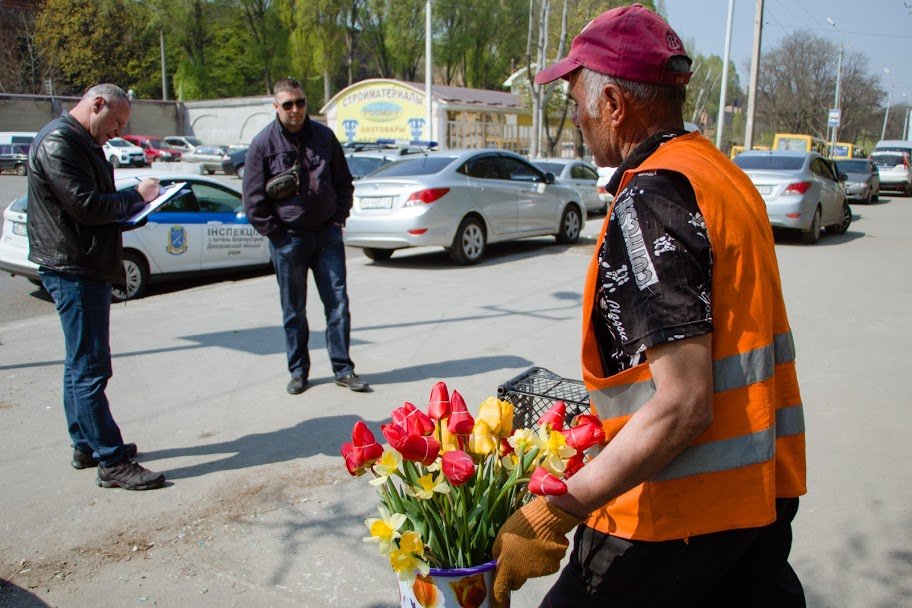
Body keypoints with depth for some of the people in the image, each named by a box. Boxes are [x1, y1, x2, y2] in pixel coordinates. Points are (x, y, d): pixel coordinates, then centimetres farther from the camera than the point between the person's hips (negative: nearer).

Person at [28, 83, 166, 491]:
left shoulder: (82, 142, 20)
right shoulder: (58, 141, -13)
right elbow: (84, 205, -21)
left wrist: (132, 205, 2)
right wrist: (136, 196, -9)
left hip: (87, 268, 11)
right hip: (73, 269, -11)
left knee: (82, 365, 17)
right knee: (89, 369, -8)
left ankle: (86, 446, 29)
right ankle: (112, 462, -3)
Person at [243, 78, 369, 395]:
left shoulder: (324, 136, 5)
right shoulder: (263, 143, -3)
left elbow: (344, 182, 15)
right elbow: (253, 199, -1)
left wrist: (339, 217, 6)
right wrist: (275, 232, -5)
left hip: (327, 234, 2)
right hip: (288, 238, -2)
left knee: (338, 303, 1)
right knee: (293, 310, 8)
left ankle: (343, 369, 11)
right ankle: (298, 371, 21)